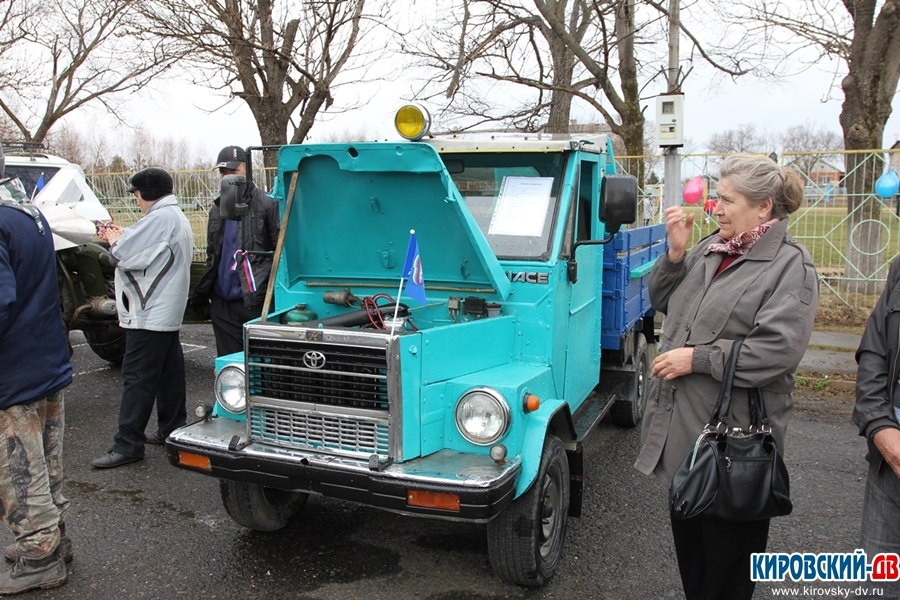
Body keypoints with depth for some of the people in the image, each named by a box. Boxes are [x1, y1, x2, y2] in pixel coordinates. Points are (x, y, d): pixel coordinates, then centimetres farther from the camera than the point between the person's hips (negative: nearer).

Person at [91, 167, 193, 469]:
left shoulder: (160, 219, -18)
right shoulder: (177, 218, 16)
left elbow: (127, 254, -20)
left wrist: (115, 240, 0)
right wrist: (123, 237, 7)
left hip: (150, 314, -11)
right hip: (167, 311, 11)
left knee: (137, 377, -7)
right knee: (169, 373, 15)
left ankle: (127, 445, -3)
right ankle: (172, 430, 25)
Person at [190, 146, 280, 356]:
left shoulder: (267, 205, -5)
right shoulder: (218, 209, 15)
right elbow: (212, 256, 20)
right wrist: (202, 294, 15)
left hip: (255, 301, -6)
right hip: (222, 302, 6)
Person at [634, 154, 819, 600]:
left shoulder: (790, 266, -13)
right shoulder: (710, 249, 8)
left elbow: (778, 350, -24)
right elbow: (662, 301, 13)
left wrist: (697, 358, -21)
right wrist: (674, 253, -2)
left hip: (732, 432, -7)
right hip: (683, 426, 8)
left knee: (726, 542, 9)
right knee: (687, 528, 23)